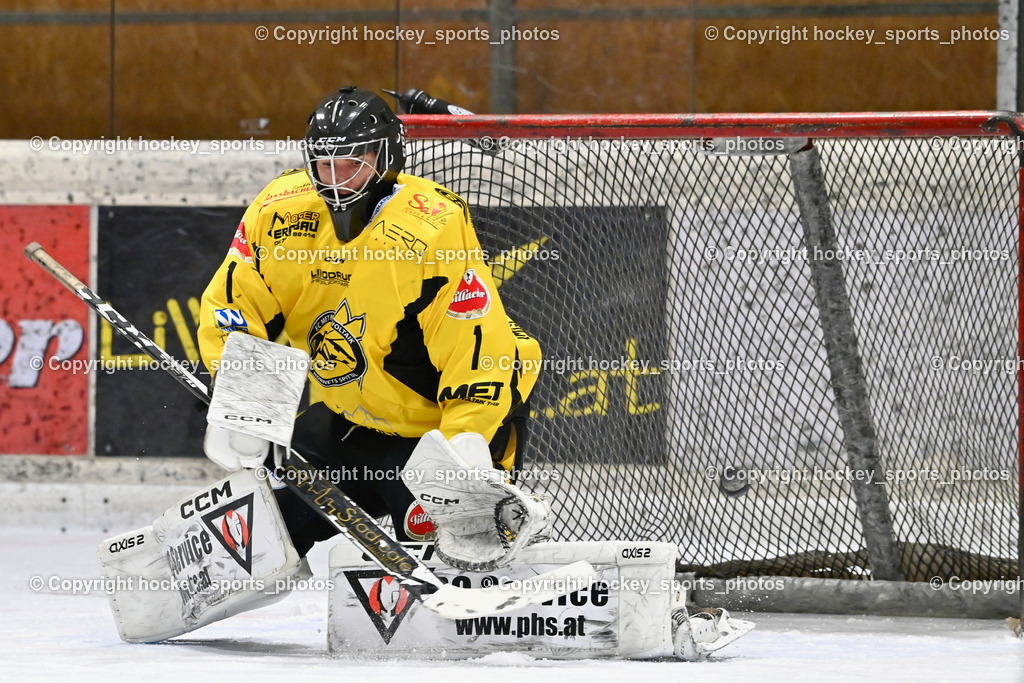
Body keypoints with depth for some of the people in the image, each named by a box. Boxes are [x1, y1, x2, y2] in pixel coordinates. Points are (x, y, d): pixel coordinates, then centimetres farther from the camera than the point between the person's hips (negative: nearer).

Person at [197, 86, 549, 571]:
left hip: (439, 414, -6)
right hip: (352, 415, 6)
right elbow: (232, 311, -4)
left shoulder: (438, 226, -27)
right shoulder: (279, 212, -11)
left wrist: (468, 444, -34)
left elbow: (477, 346, -28)